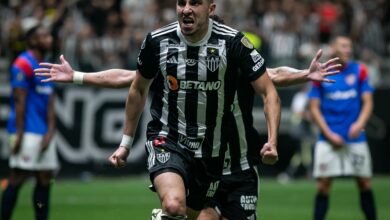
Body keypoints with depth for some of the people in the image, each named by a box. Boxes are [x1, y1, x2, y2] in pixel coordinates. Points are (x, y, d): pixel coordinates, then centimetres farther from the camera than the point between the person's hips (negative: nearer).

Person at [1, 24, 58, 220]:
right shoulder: (23, 64, -9)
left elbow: (50, 103, 14)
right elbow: (19, 101, -13)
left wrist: (50, 132, 4)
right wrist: (19, 134, -17)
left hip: (43, 134, 9)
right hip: (27, 132, -9)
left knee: (45, 178, 6)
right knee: (17, 178, -8)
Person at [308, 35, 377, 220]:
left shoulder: (359, 71, 4)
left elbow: (367, 102, 3)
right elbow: (314, 108, 2)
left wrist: (359, 123, -15)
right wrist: (329, 134, -6)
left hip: (355, 138, 1)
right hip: (328, 140, -1)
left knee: (364, 184, 3)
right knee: (323, 185, -4)